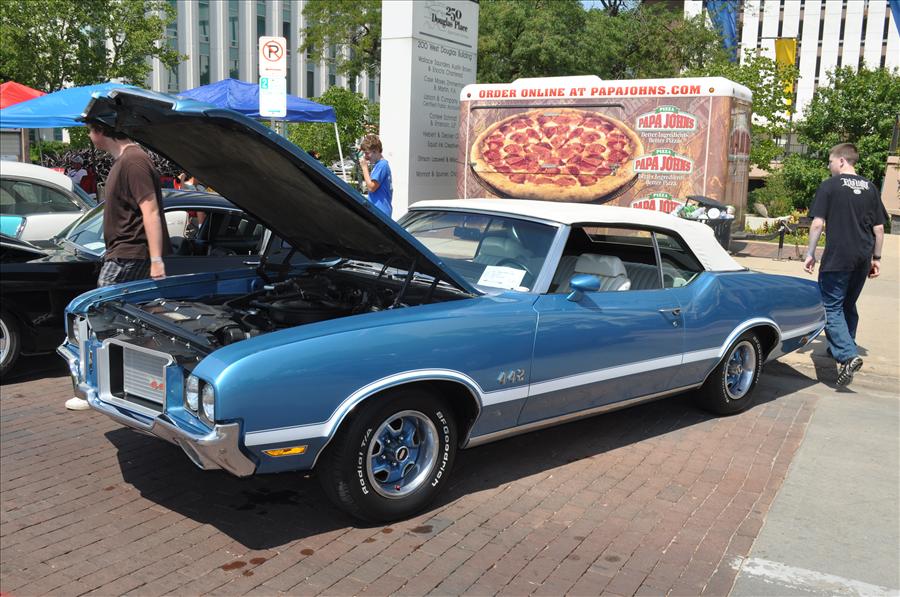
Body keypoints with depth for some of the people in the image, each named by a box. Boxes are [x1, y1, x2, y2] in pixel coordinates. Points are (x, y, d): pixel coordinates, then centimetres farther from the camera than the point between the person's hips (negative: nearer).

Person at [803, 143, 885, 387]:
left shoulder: (830, 186, -5)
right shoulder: (870, 188, 10)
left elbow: (817, 223, -10)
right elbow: (879, 228, 10)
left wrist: (810, 254, -3)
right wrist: (876, 258, 18)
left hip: (837, 257, -6)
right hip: (862, 259, 6)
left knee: (831, 307, -4)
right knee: (848, 305, 21)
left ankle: (848, 355, -20)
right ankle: (842, 348, 33)